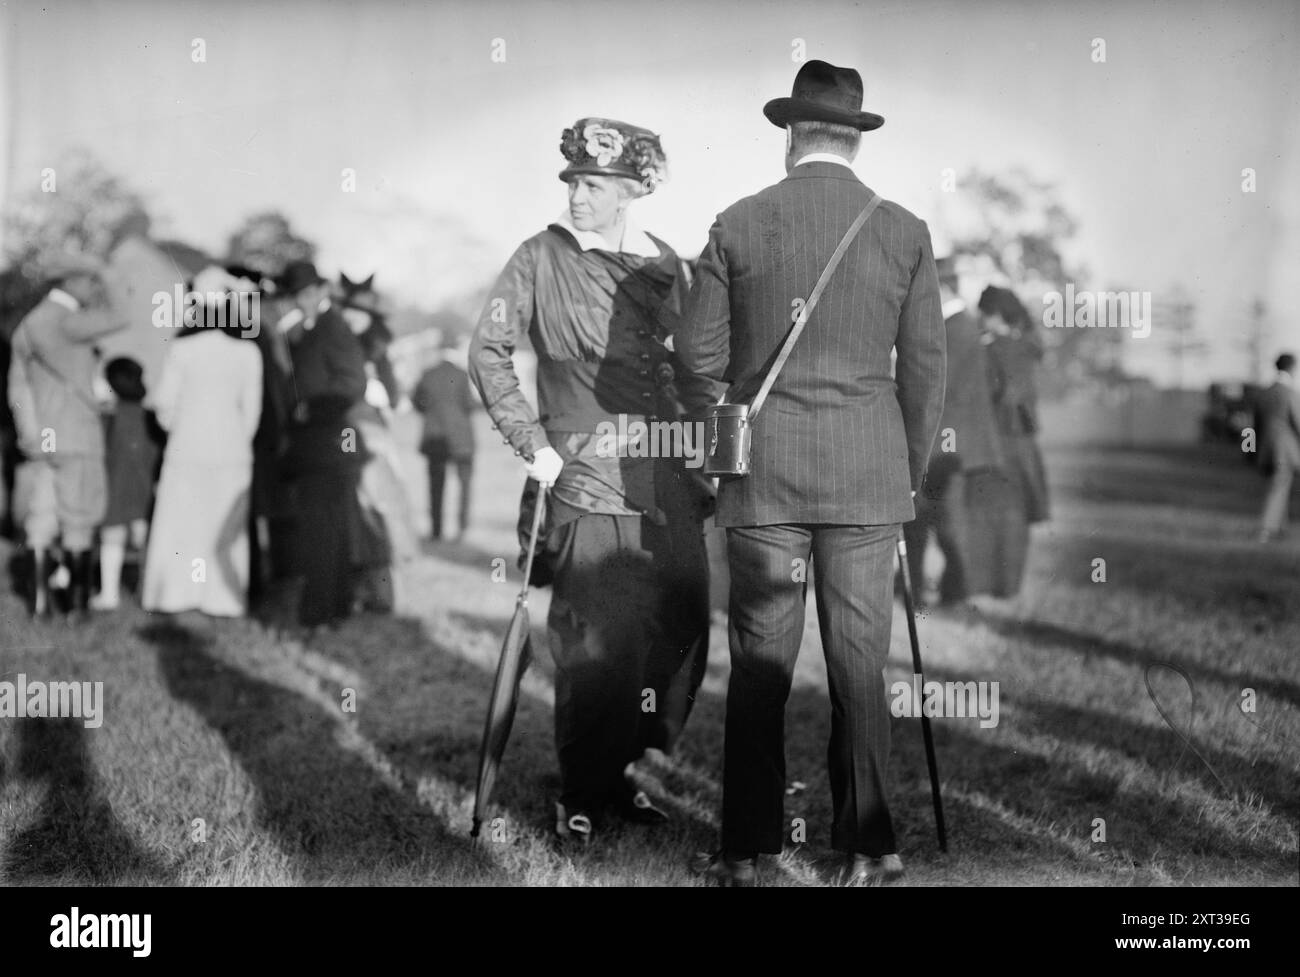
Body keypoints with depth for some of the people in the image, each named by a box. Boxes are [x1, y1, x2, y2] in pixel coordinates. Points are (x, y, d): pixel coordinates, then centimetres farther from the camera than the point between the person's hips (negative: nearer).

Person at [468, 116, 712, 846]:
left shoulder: (665, 265, 11)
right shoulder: (542, 258, -1)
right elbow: (489, 352, -3)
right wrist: (532, 445, -9)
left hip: (670, 482, 5)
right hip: (589, 481, -5)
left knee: (682, 634, 6)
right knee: (600, 647, -6)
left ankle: (631, 772, 24)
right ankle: (583, 799, 10)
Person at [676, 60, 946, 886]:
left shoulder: (738, 226, -2)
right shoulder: (906, 233, 0)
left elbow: (698, 353, 1)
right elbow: (926, 369, 4)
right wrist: (912, 473, 15)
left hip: (762, 474, 0)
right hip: (869, 476, 1)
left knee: (760, 665, 6)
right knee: (860, 662, 7)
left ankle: (747, 849, 10)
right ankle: (868, 847, 11)